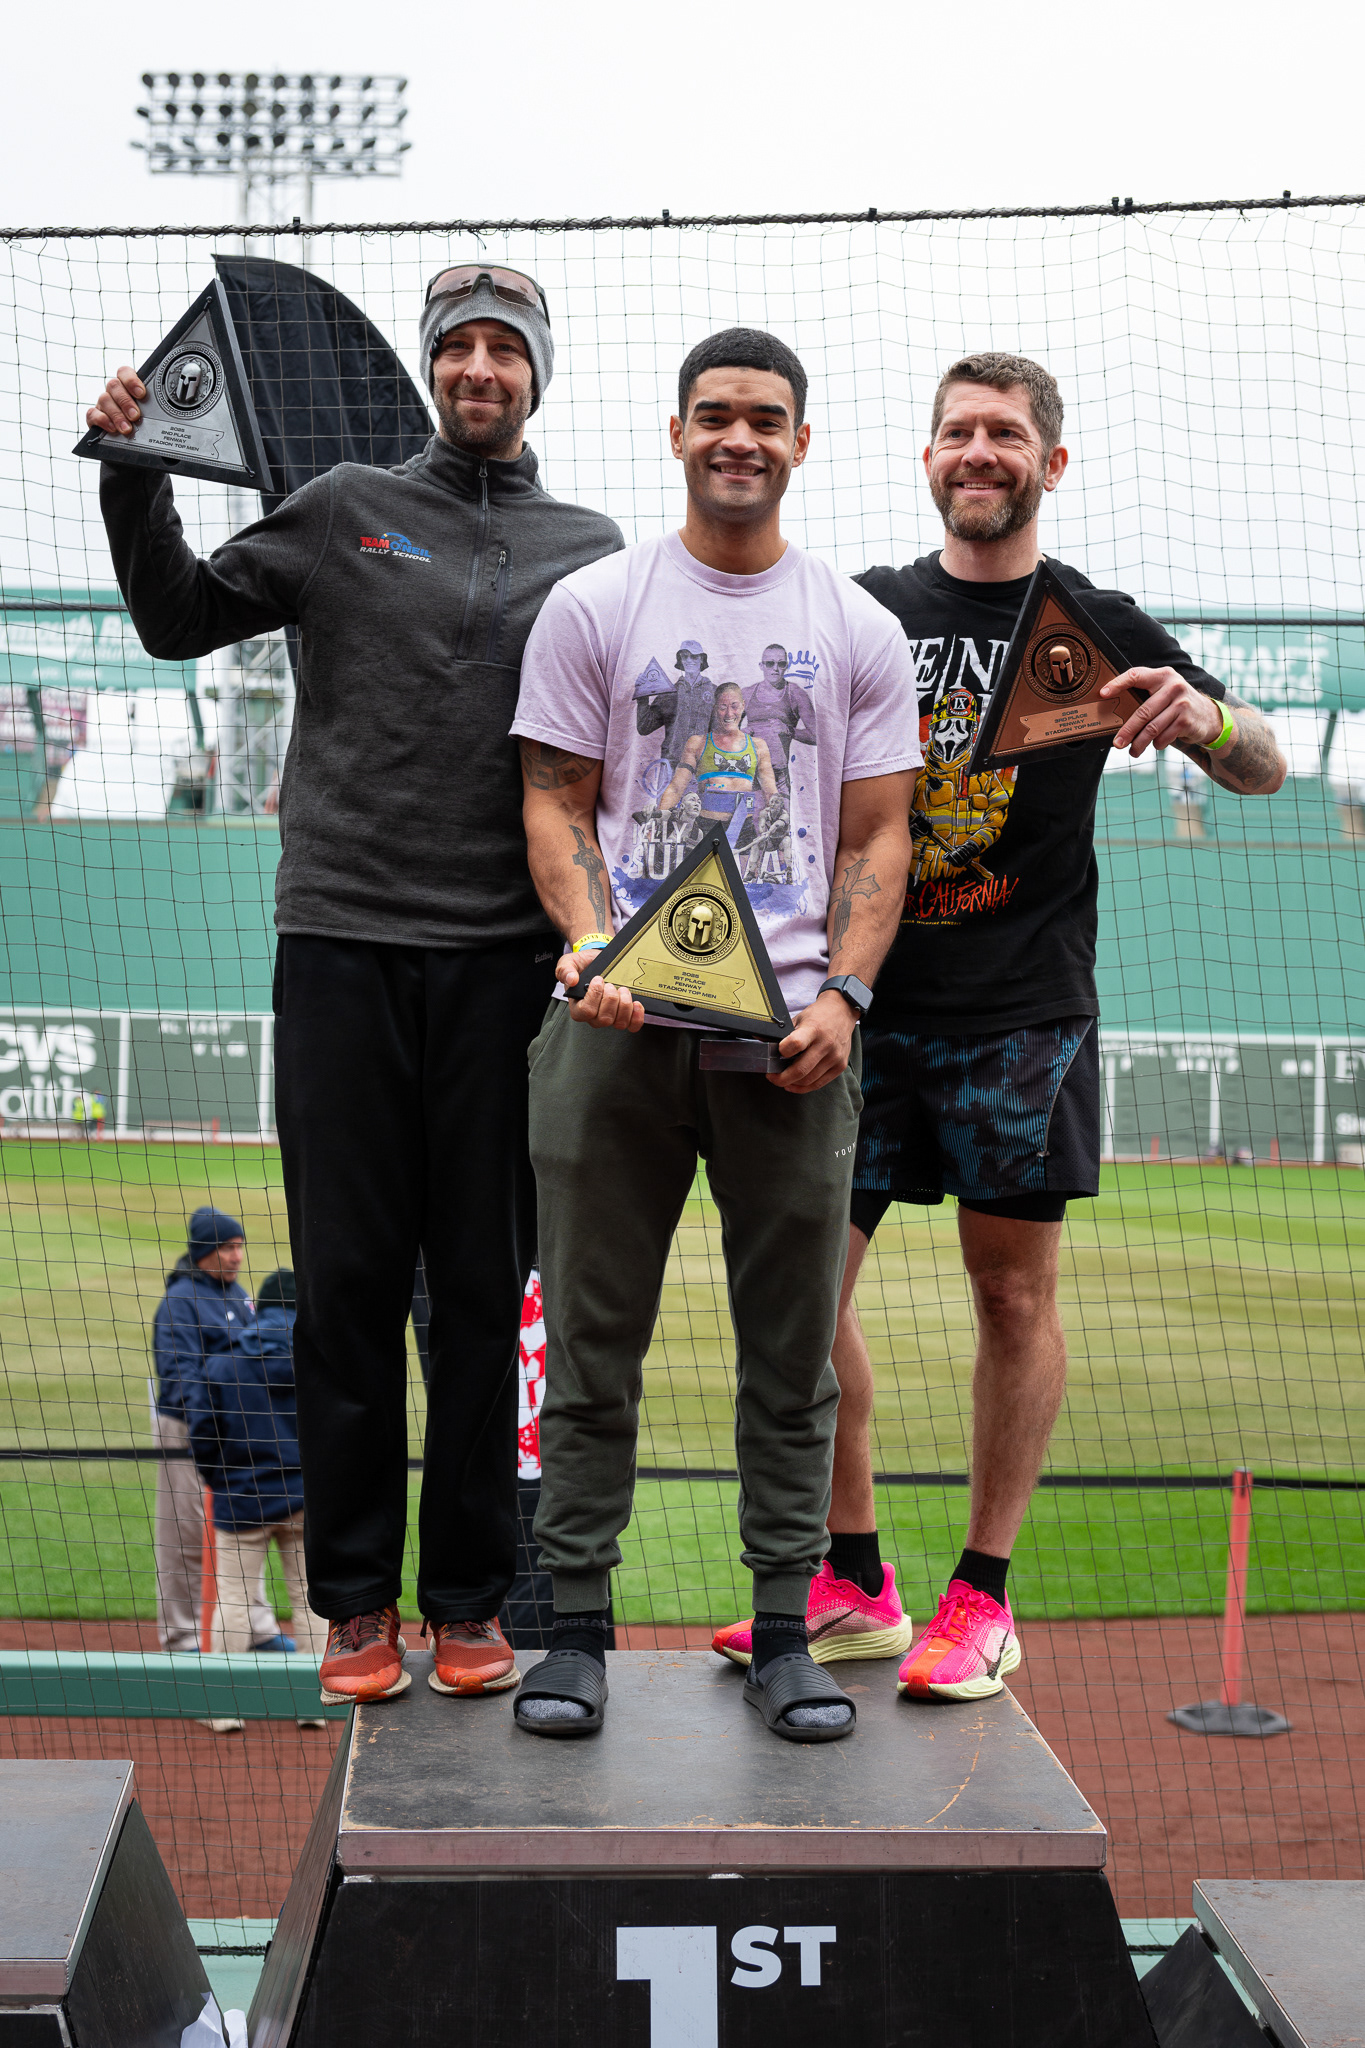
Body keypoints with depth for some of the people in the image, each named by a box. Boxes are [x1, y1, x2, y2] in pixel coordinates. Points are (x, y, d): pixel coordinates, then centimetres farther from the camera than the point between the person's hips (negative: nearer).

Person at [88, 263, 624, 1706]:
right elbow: (179, 621, 11)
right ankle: (355, 1600, 13)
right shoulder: (344, 510, 10)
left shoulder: (590, 551, 12)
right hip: (342, 939, 0)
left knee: (485, 1287, 4)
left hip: (504, 961, 1)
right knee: (347, 1279, 3)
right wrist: (134, 477, -2)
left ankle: (470, 1599, 14)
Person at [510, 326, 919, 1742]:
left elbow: (876, 834, 8)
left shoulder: (860, 630, 10)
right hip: (617, 1021, -1)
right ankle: (575, 1624, 12)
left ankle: (783, 1633, 14)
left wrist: (841, 993, -7)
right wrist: (589, 947, -13)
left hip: (790, 1027, 1)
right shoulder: (592, 605, 7)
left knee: (791, 1352, 5)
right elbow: (557, 804, 5)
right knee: (593, 1338, 3)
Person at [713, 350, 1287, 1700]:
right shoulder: (864, 613, 9)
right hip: (864, 1004, 2)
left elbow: (1265, 772, 5)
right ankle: (851, 1581, 13)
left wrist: (1202, 712, -17)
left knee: (1013, 1295, 3)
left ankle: (983, 1595, 15)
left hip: (1023, 1016, -2)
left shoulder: (1096, 623, 6)